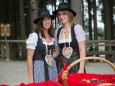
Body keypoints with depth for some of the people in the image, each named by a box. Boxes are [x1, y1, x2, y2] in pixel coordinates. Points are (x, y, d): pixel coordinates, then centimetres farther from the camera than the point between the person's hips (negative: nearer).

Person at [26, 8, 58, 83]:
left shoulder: (53, 36, 6)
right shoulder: (34, 36, -11)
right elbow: (29, 58, -11)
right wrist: (31, 78, -13)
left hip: (52, 69, 5)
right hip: (39, 69, -5)